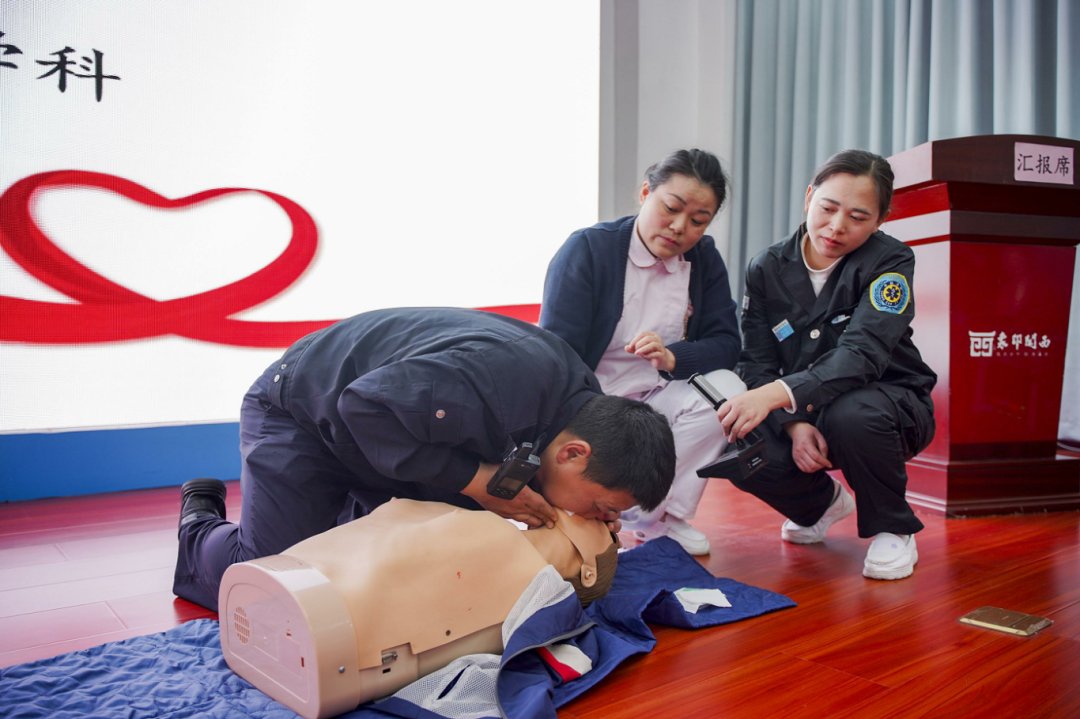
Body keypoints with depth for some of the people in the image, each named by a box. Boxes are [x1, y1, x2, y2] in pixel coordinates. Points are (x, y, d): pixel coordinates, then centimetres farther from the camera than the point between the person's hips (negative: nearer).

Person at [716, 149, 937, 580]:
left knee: (852, 414, -38)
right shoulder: (766, 269, -3)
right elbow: (757, 363, -6)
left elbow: (861, 355, -30)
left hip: (890, 405, -3)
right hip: (802, 413, 4)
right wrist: (794, 424, -25)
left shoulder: (890, 262, -14)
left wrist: (775, 395, -45)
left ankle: (893, 528, -5)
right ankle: (820, 502, 14)